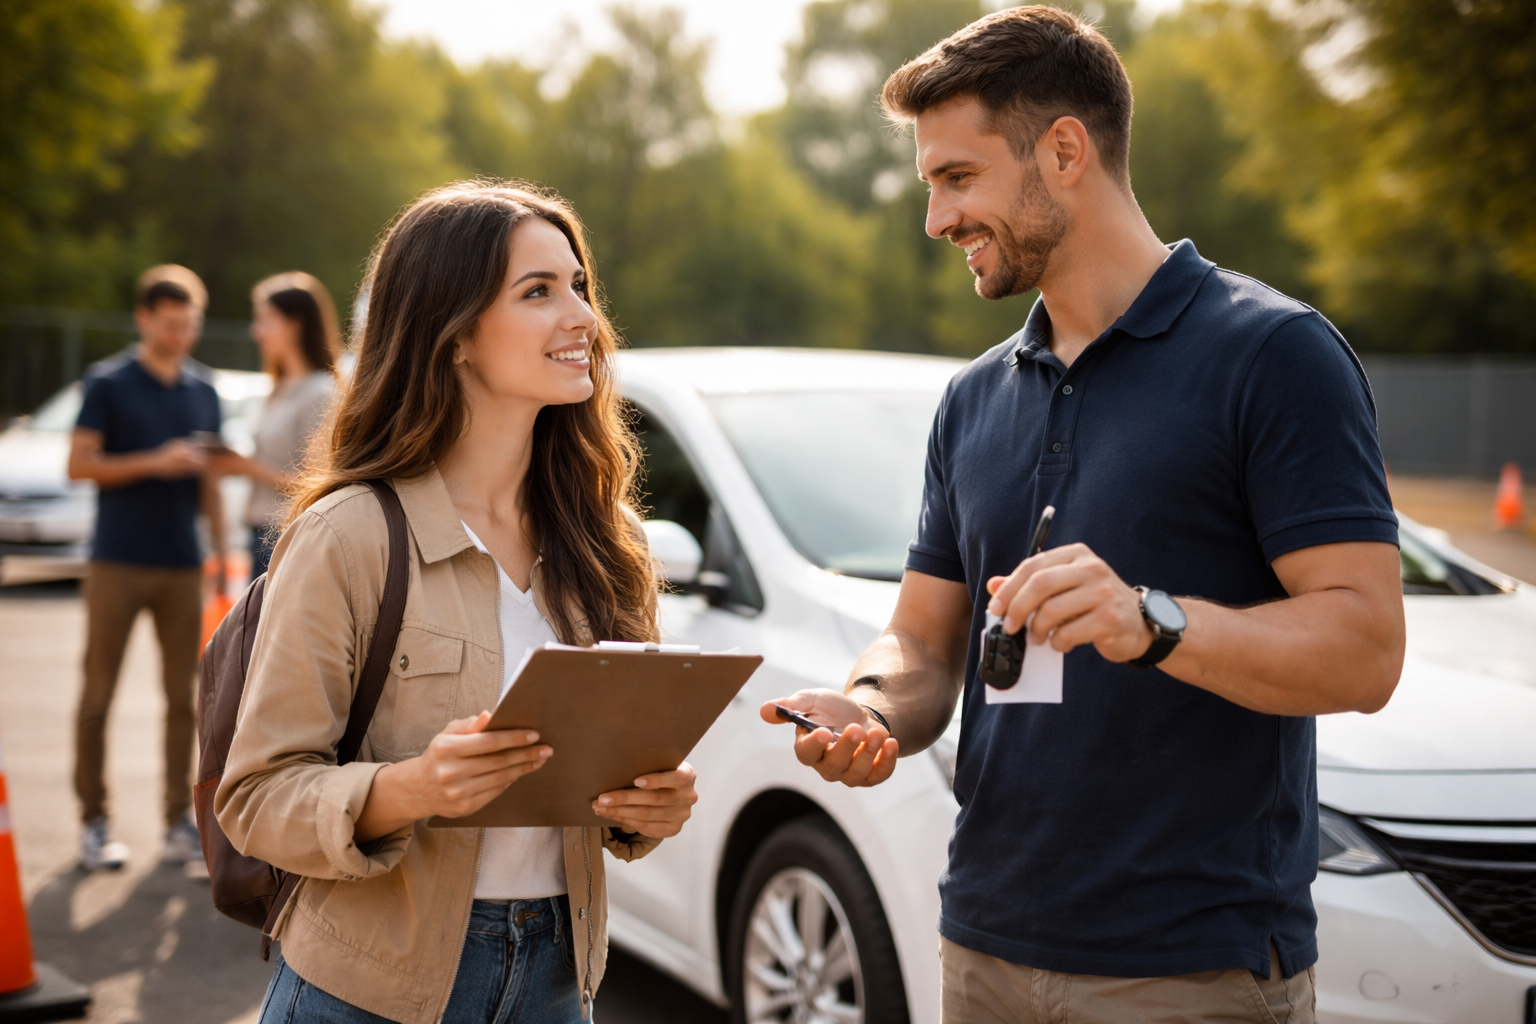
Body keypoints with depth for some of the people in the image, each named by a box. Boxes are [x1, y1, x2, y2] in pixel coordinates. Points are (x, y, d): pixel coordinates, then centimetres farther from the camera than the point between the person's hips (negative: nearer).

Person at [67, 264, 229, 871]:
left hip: (182, 565, 4)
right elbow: (80, 464, -7)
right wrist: (155, 462, -16)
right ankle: (95, 822, 9)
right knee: (98, 694, 0)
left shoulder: (202, 391, 13)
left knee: (183, 695, 4)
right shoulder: (108, 383, 0)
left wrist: (222, 548, 12)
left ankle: (181, 822, 10)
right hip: (118, 562, -4)